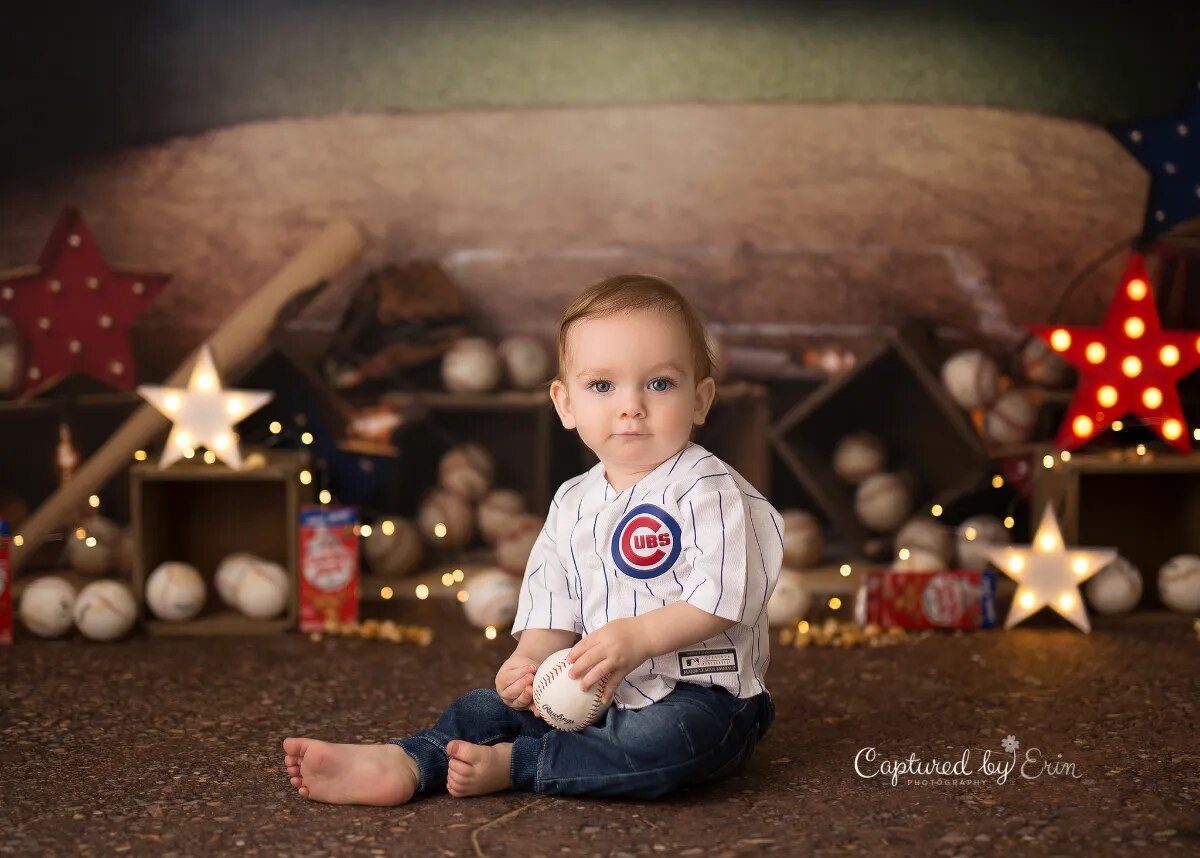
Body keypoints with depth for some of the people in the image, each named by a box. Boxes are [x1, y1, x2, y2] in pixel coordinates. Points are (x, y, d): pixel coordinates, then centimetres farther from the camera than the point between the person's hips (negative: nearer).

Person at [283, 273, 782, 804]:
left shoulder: (709, 490, -10)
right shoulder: (572, 504, 11)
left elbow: (721, 598, -19)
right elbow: (555, 610, 9)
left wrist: (637, 636, -28)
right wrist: (530, 660, -11)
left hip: (701, 693, -6)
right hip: (595, 694, 7)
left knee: (670, 738, -36)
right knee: (491, 705, -2)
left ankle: (512, 764, -27)